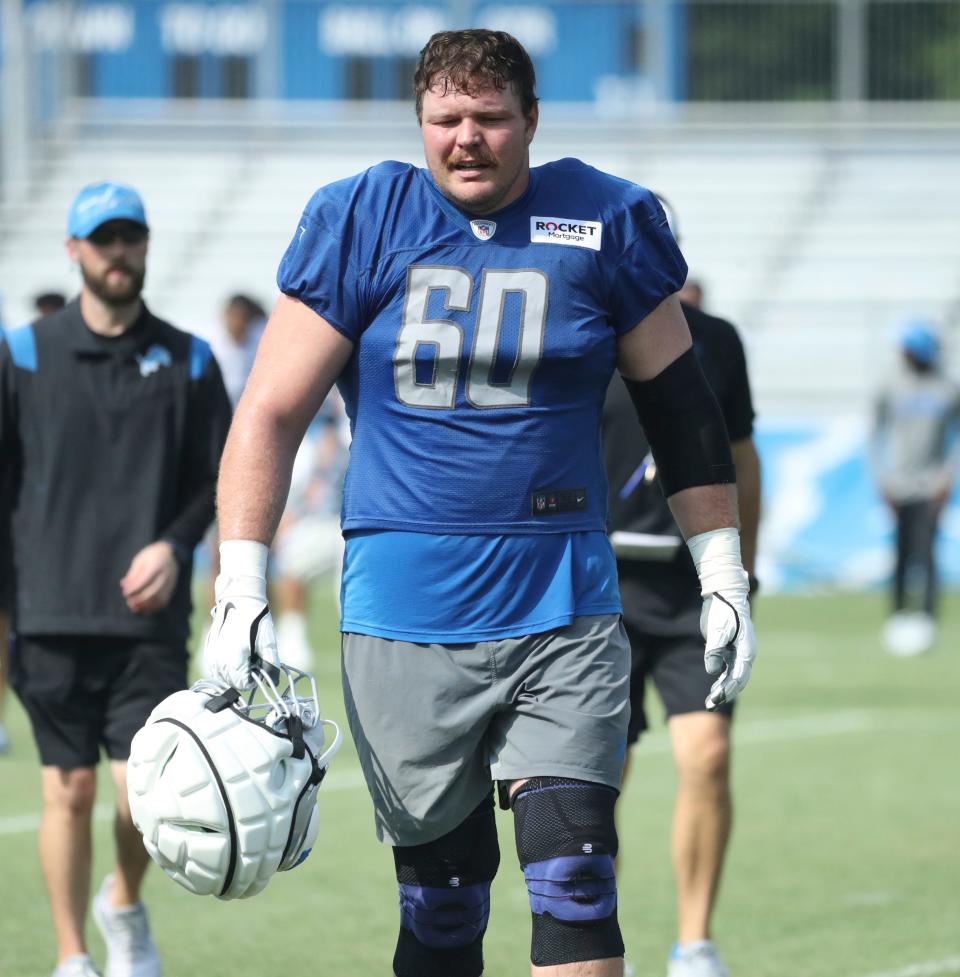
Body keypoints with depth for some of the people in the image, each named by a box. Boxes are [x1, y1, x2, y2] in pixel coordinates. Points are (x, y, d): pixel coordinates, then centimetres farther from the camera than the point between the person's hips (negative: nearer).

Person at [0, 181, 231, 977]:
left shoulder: (187, 361, 6)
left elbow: (217, 475, 9)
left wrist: (174, 544, -9)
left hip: (149, 616, 0)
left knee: (146, 791, -8)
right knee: (69, 790, 2)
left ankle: (125, 904, 23)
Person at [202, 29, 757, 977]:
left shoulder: (606, 225, 3)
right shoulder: (361, 225, 1)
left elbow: (679, 406, 13)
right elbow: (270, 413, 0)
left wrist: (724, 578, 10)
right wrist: (238, 593, -9)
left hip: (563, 614, 0)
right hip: (403, 617, 0)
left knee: (573, 875, -11)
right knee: (441, 900, 5)